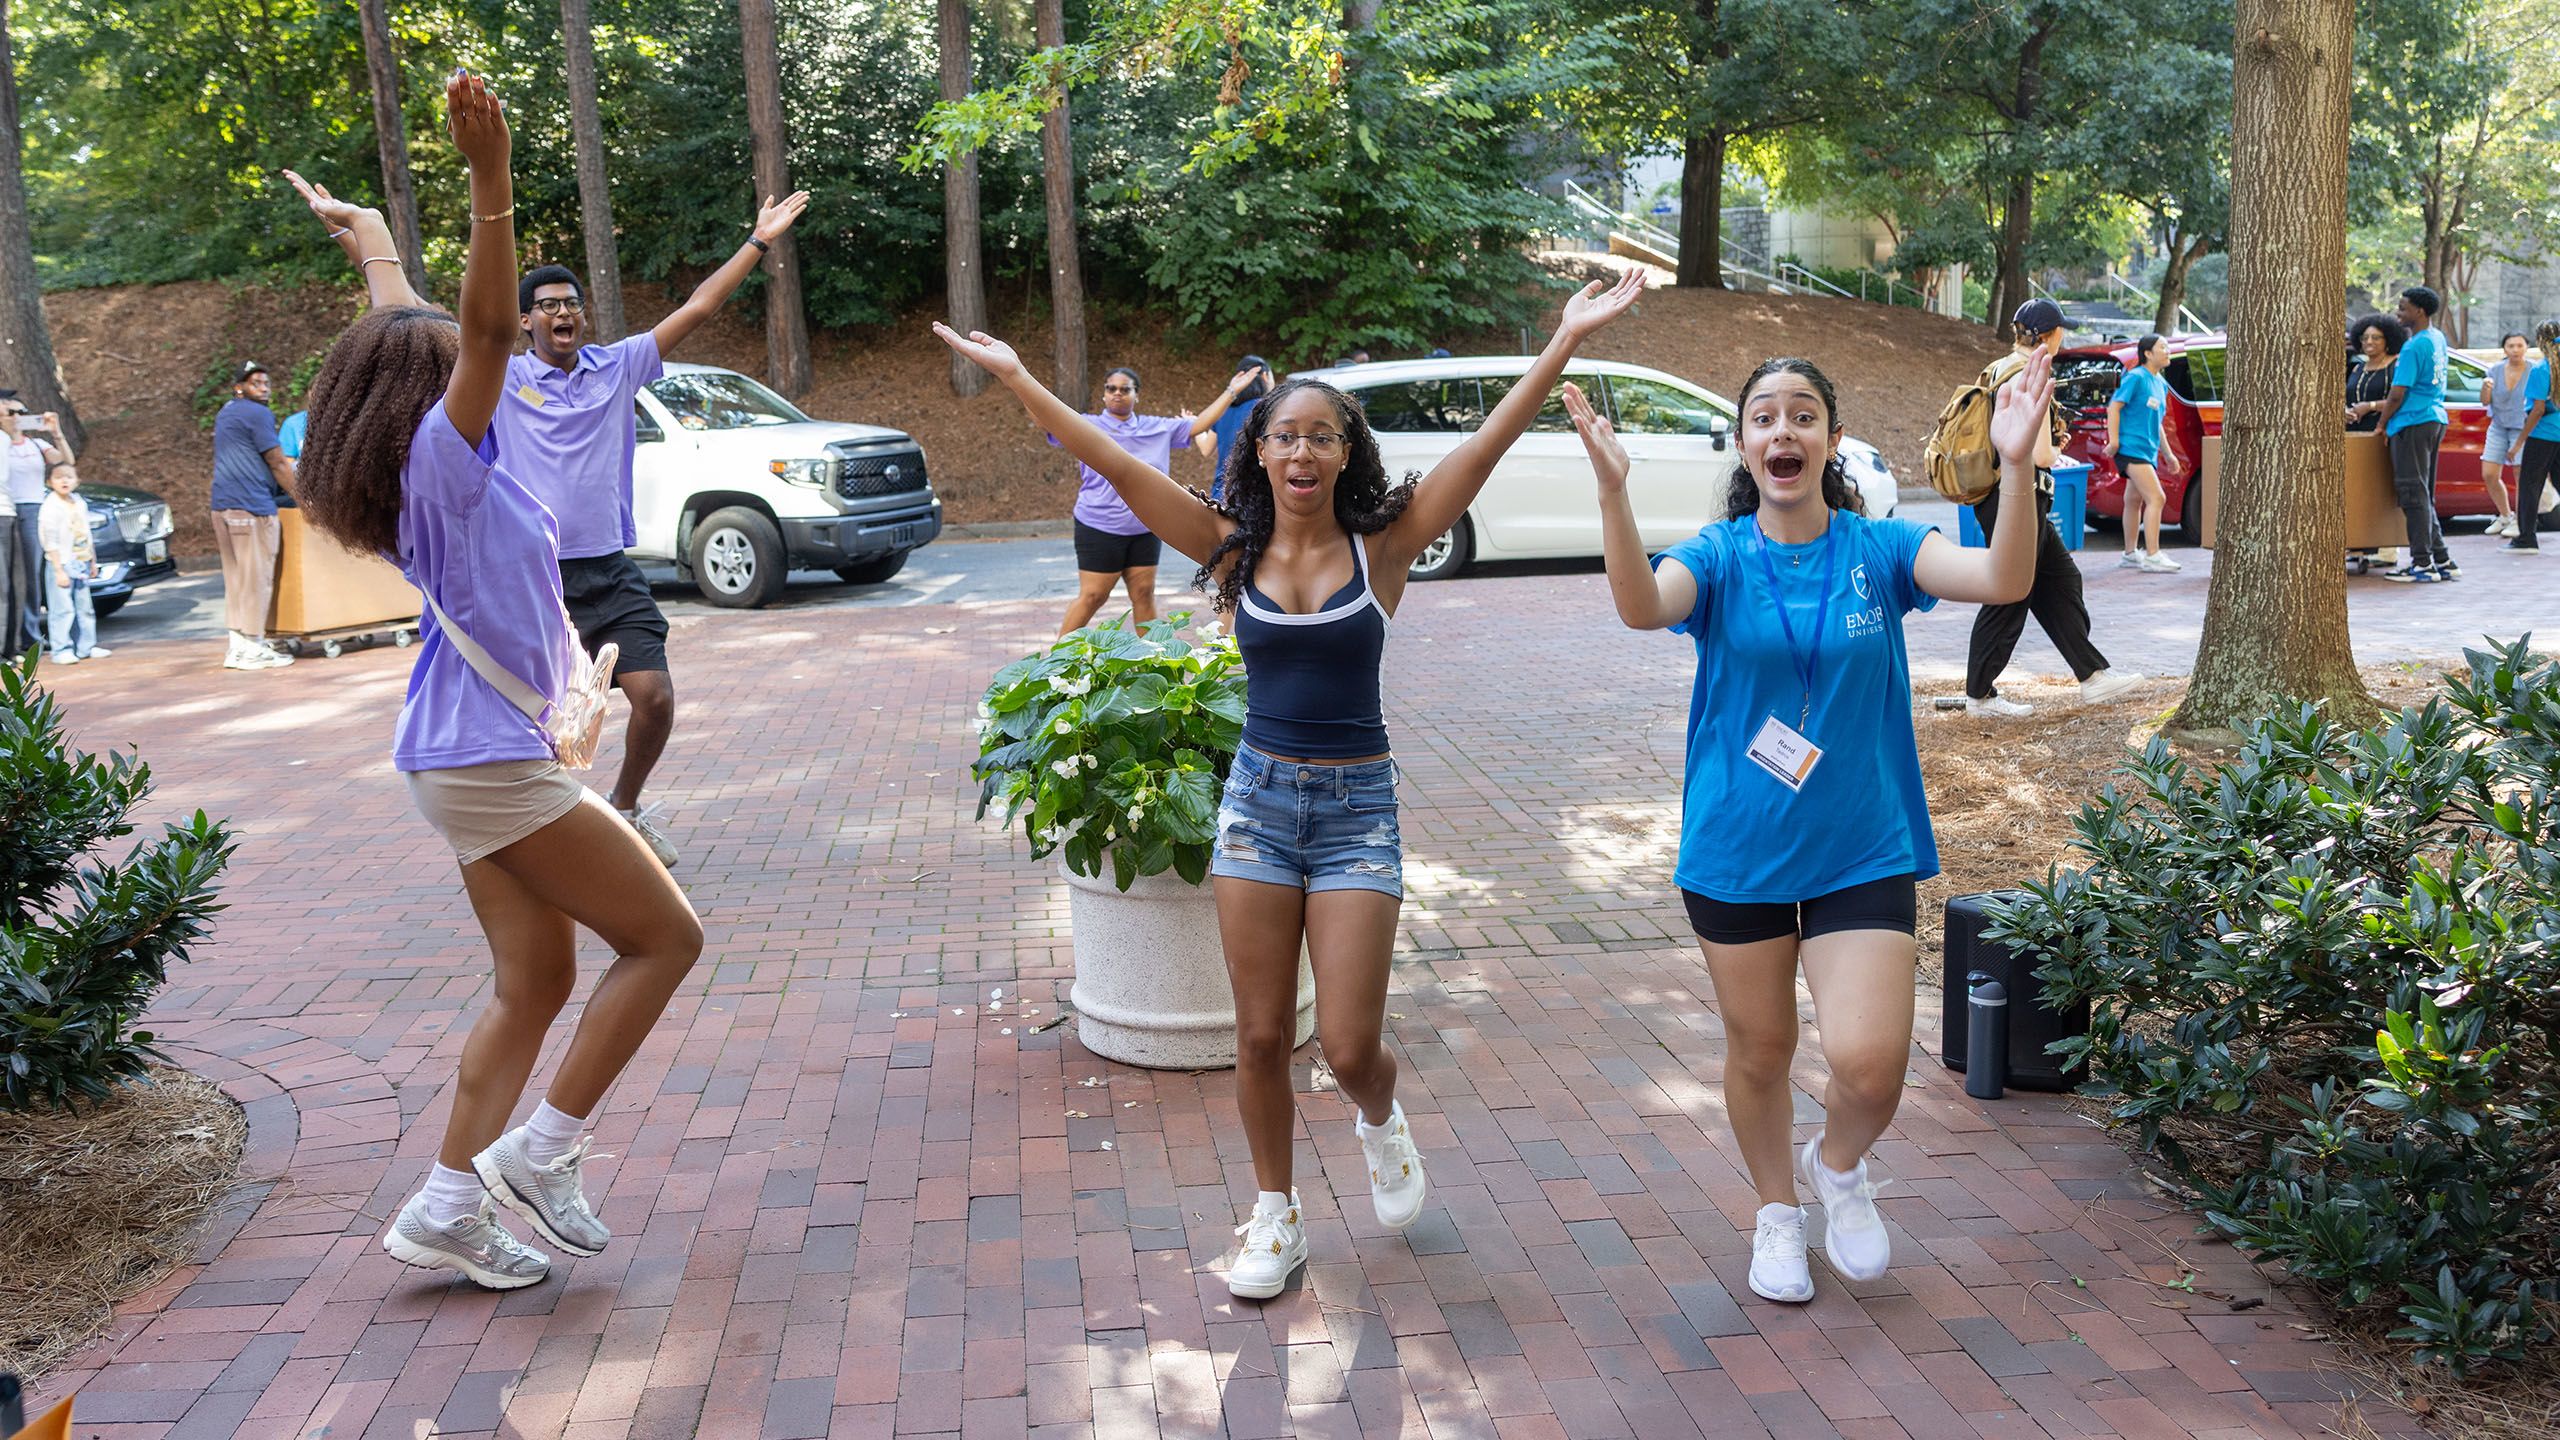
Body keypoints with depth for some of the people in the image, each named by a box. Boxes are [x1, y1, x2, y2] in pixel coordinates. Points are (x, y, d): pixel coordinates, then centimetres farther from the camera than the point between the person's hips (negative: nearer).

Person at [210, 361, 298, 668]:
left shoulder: (224, 413, 22)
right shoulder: (258, 415, -6)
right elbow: (278, 464, -6)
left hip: (221, 505, 9)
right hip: (251, 506, -9)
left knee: (235, 578, 11)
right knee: (256, 578, -7)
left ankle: (236, 645, 11)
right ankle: (252, 648, -7)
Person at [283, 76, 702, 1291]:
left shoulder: (441, 461, 10)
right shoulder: (441, 458, -13)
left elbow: (411, 330, 27)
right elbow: (487, 329, -28)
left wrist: (370, 240, 42)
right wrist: (491, 180, -37)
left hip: (476, 756, 10)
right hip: (488, 758, -10)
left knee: (535, 984, 12)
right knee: (665, 937, -2)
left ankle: (446, 1209, 17)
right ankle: (537, 1153, 3)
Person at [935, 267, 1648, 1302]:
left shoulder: (1383, 547, -5)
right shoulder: (1234, 550, -1)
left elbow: (1486, 448, -14)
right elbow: (1117, 467, -5)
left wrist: (1565, 343, -22)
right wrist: (1014, 376, -9)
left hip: (1357, 806, -2)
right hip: (1258, 799, 2)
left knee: (1349, 1045, -3)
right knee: (1261, 1037, 8)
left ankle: (1379, 1121, 34)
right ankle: (1276, 1216, 29)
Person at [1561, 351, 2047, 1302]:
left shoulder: (1879, 550, -2)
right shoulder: (1719, 558, -4)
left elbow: (2003, 581, -18)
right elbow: (1641, 607, -27)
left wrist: (2017, 465, -34)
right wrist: (1612, 488, -42)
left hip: (1862, 850, 0)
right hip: (1736, 852, 0)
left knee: (1869, 1060, -12)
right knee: (1759, 1051, 14)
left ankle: (1839, 1166, 24)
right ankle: (1777, 1211, 41)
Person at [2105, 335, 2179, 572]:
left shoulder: (2161, 384, 18)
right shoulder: (2136, 378, -8)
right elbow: (2114, 407, -12)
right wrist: (2114, 441, -19)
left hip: (2148, 452, 9)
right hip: (2131, 448, -9)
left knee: (2134, 501, 15)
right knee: (2156, 498, -16)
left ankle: (2130, 555, 22)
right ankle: (2152, 555, -17)